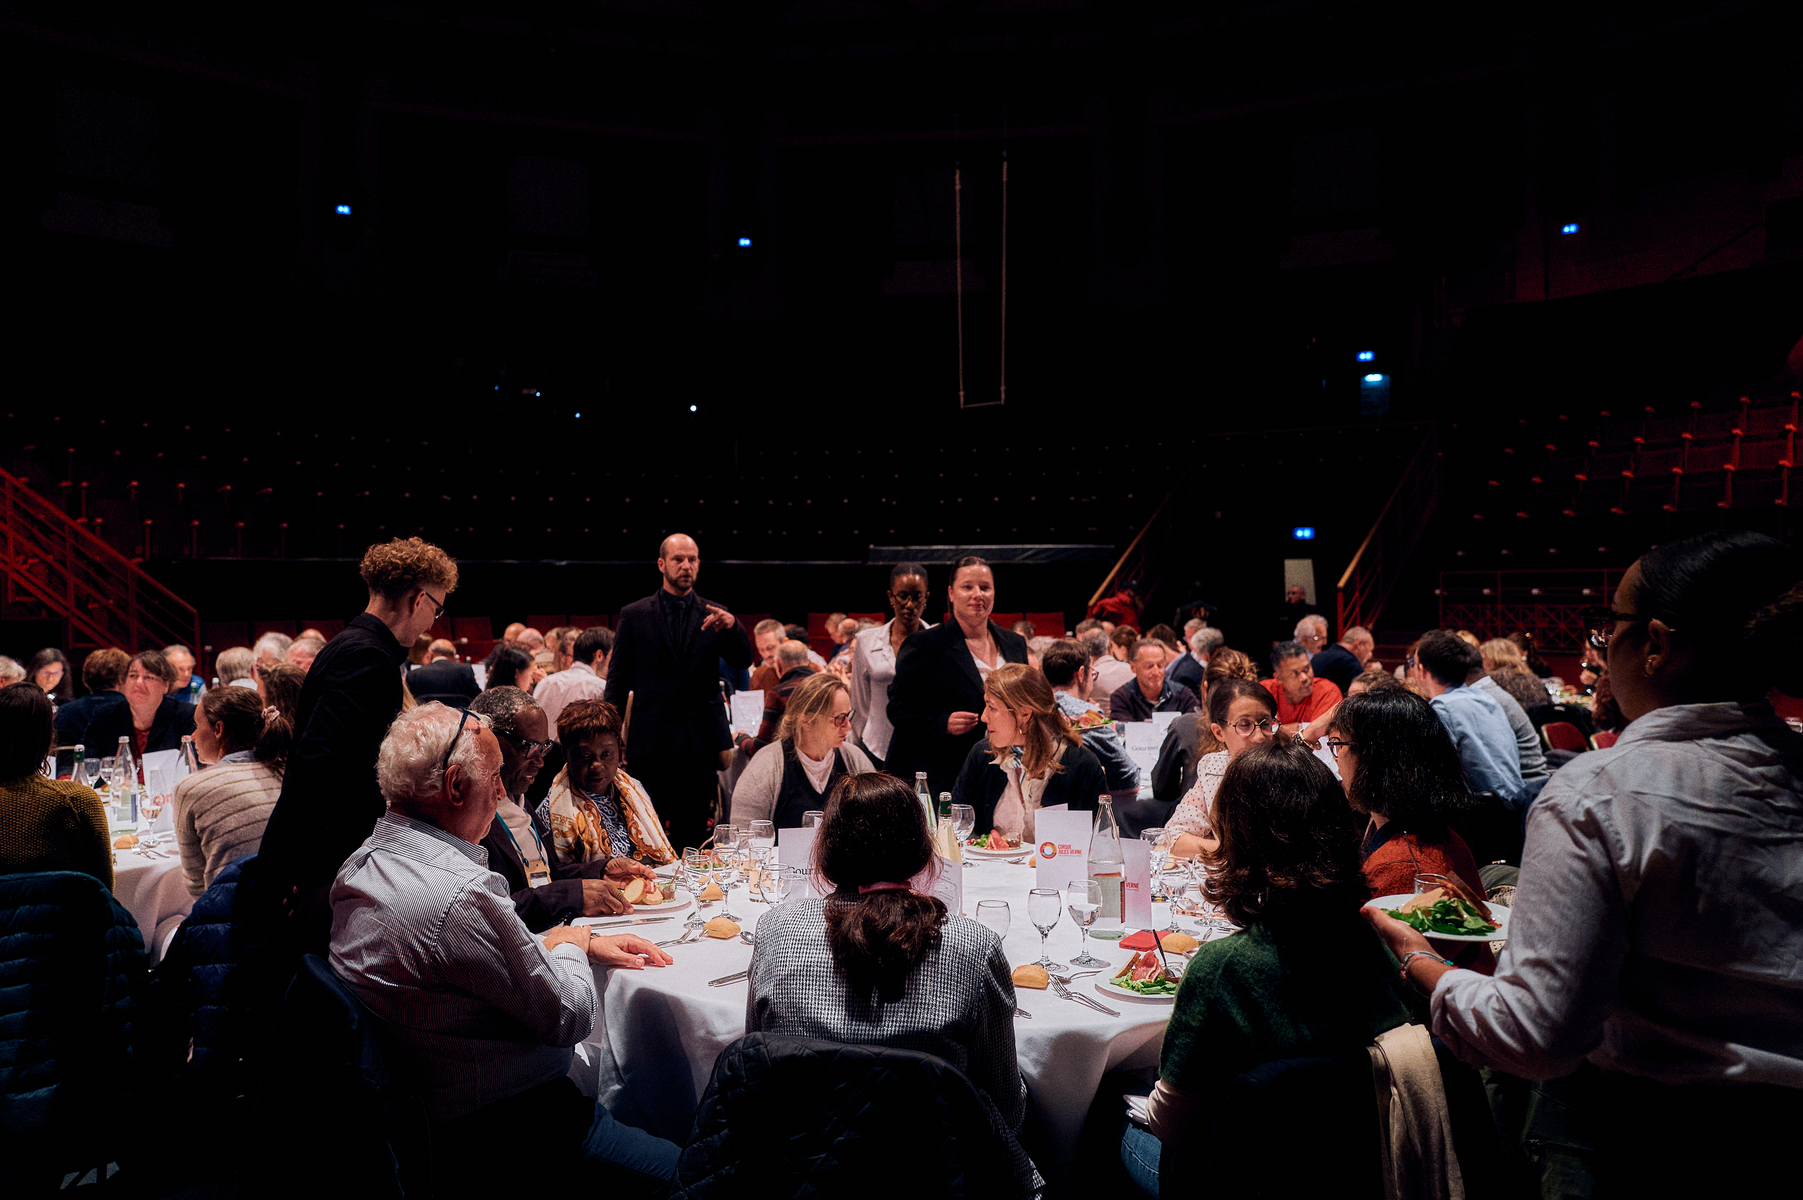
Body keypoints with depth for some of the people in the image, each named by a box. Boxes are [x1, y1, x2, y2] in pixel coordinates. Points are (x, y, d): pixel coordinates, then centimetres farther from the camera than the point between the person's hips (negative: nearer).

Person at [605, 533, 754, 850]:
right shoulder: (634, 615, 5)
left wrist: (732, 627, -22)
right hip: (651, 740, -1)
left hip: (702, 740, 1)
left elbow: (742, 662, -3)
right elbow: (618, 680, 5)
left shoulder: (714, 616, 8)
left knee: (696, 830, 6)